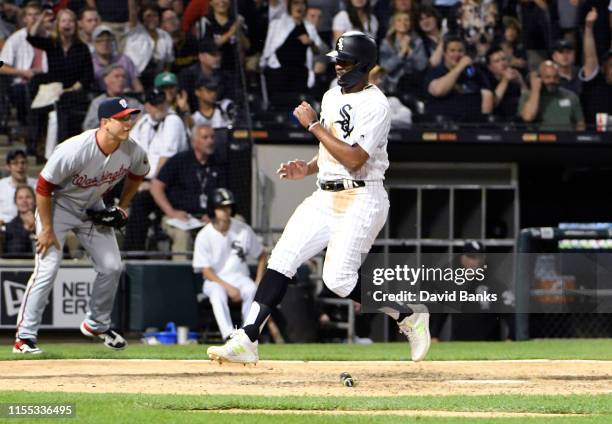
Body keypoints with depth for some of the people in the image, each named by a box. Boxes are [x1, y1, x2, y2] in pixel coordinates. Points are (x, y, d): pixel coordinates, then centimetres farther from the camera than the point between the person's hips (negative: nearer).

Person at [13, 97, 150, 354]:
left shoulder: (133, 152, -18)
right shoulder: (75, 150, -35)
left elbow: (137, 174, 9)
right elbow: (43, 187, -25)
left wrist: (122, 208, 2)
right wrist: (47, 230, -22)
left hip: (93, 208, 6)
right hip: (58, 206, -6)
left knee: (112, 267, 4)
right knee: (47, 267, -16)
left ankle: (97, 324, 27)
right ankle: (25, 336, -12)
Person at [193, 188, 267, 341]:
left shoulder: (243, 230, -1)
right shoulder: (204, 236, -6)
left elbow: (261, 256, 11)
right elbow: (206, 271, -8)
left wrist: (258, 282, -4)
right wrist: (228, 287, -22)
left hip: (239, 277, 2)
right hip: (215, 281, -1)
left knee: (252, 290, -33)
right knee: (218, 293, -37)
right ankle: (229, 336, -47)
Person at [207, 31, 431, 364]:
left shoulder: (375, 105, -13)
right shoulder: (331, 97, 15)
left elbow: (354, 159, -22)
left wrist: (314, 125, -16)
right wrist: (308, 169, 6)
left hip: (361, 199, -8)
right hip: (326, 196, 8)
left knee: (338, 279, -16)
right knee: (282, 259, -3)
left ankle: (408, 316, 3)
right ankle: (246, 341, -5)